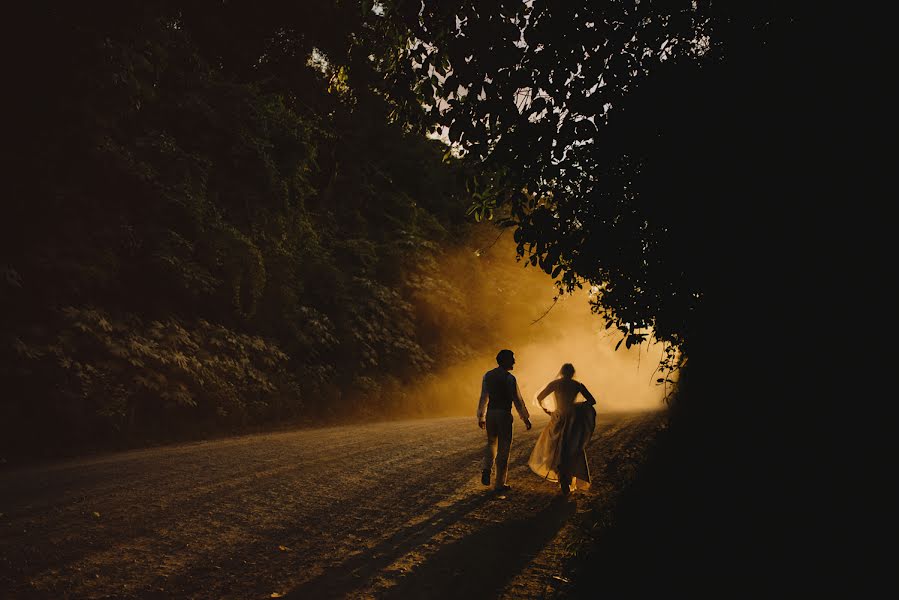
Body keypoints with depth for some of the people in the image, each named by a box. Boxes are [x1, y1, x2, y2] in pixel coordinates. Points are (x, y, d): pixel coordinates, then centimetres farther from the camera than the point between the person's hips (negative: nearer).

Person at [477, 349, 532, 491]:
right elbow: (517, 399, -10)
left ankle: (486, 469, -2)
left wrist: (481, 417, 20)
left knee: (492, 443, 23)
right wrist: (525, 418, -2)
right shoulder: (509, 378, -11)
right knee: (503, 448, 4)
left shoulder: (488, 376, 6)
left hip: (490, 414, 5)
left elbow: (484, 397, 12)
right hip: (504, 414, -5)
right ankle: (500, 483, 9)